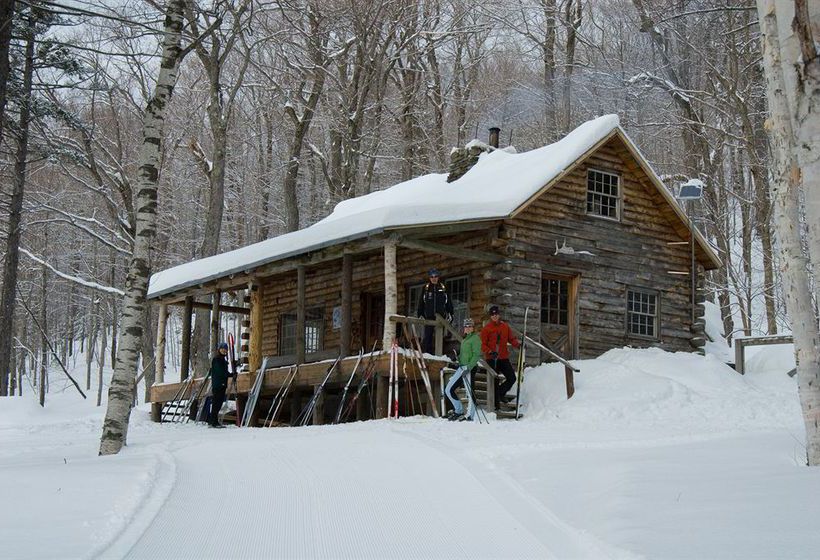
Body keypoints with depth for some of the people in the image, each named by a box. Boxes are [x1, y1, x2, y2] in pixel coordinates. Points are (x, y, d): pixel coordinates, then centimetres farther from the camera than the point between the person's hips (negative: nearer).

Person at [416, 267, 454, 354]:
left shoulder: (443, 288, 8)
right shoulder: (426, 288, 7)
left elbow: (448, 302, 11)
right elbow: (421, 303, 9)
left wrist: (450, 314, 5)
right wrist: (420, 314, 2)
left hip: (441, 316, 0)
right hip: (429, 316, 0)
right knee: (427, 336, -5)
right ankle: (427, 353, -4)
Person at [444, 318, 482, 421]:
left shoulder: (475, 338, -5)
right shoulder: (465, 339, 21)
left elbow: (476, 355, -14)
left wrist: (468, 367, -21)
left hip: (469, 368, -9)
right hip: (461, 367, 9)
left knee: (469, 392, -10)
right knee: (448, 390, 7)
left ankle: (469, 415, -6)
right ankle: (459, 411, 16)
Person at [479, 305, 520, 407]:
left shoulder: (505, 327, 9)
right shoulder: (487, 328, -3)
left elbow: (512, 339, 12)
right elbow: (483, 345, -5)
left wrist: (518, 344, -8)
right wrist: (490, 352, -21)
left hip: (504, 358, 4)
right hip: (492, 359, -4)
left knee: (512, 378, 1)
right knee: (494, 382, 0)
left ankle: (500, 393, 22)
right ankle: (496, 404, 9)